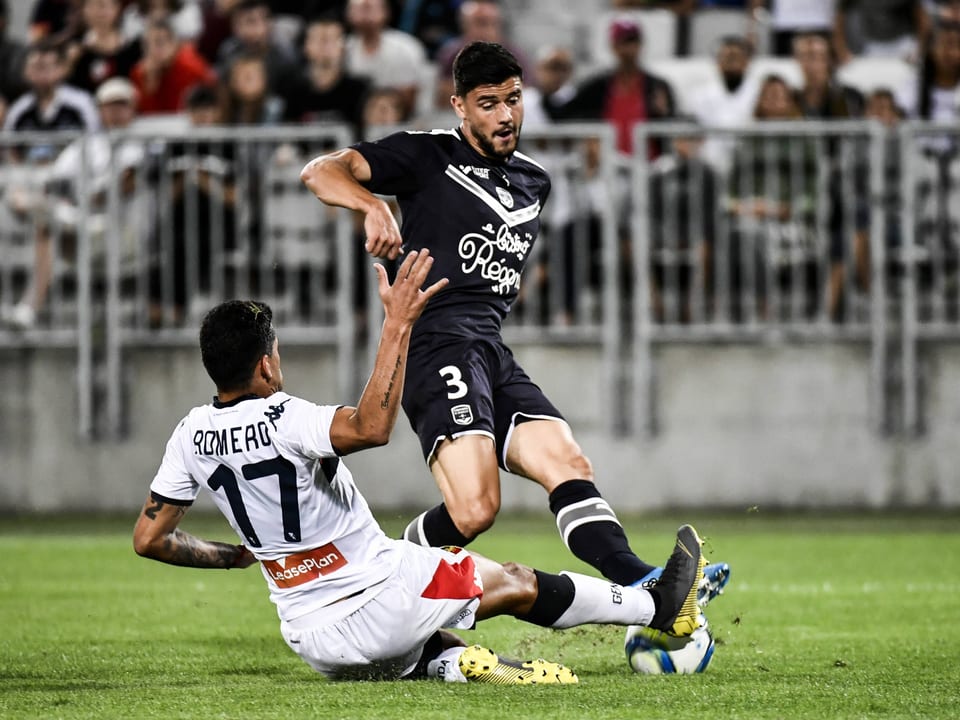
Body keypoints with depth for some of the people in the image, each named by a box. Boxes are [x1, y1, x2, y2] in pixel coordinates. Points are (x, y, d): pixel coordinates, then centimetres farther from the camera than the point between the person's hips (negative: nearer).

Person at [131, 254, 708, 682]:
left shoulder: (192, 436, -1)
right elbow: (371, 428, -39)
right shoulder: (278, 417, -23)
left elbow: (150, 538, 5)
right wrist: (398, 324, -34)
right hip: (380, 597, -6)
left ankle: (456, 666, -2)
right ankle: (661, 608, 29)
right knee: (517, 584, 14)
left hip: (312, 641, 6)